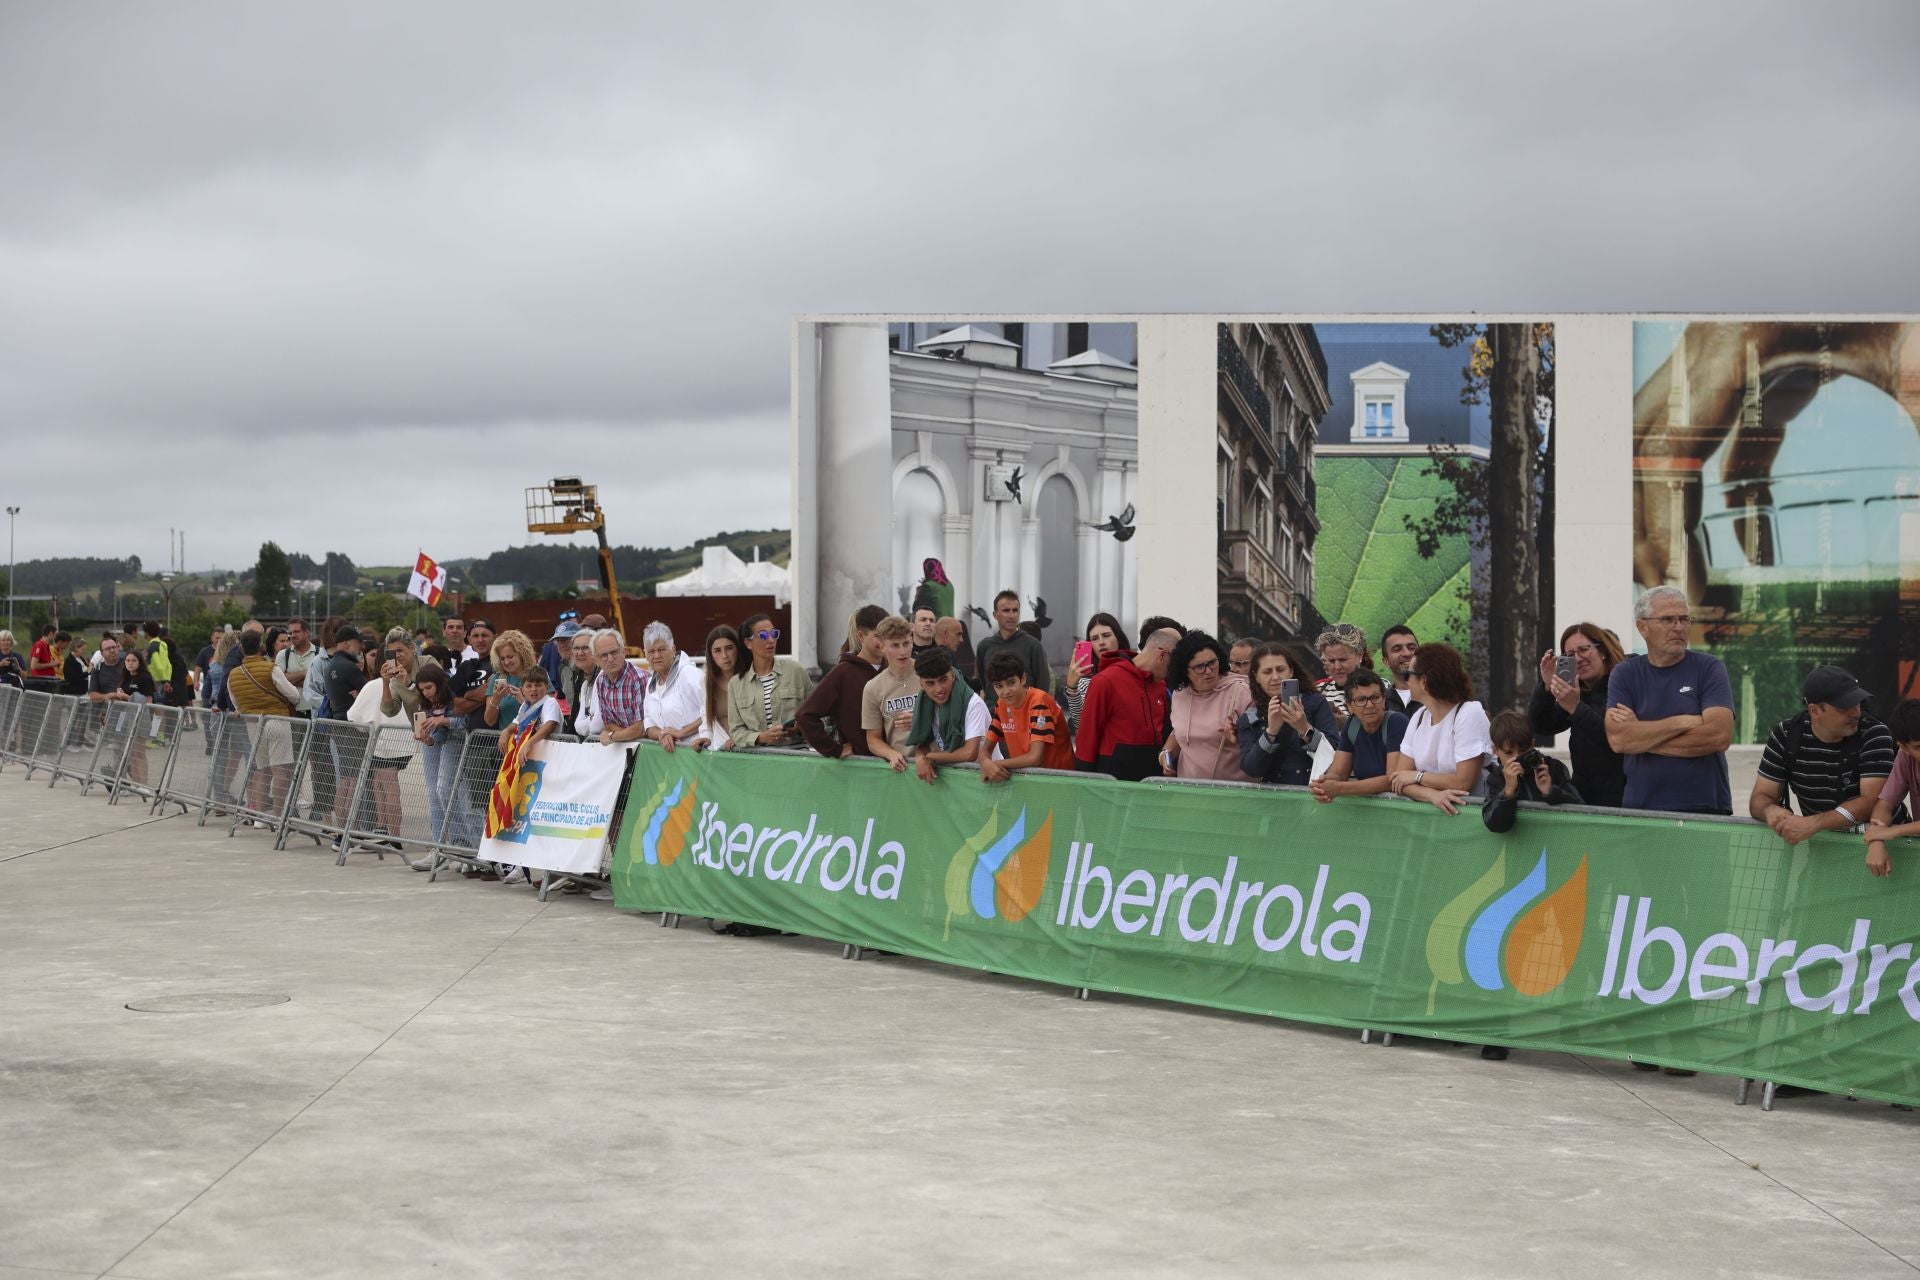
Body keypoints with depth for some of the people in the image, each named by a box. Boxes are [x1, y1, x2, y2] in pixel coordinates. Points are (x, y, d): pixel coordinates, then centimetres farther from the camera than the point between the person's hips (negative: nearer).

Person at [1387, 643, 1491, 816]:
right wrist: (1433, 794, -15)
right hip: (1430, 808, 5)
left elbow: (1463, 783, -14)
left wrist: (1417, 776, -3)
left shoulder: (1470, 713, -7)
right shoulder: (1418, 717, 10)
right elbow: (1400, 782, 3)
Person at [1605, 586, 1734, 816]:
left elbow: (1719, 735, -15)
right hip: (1639, 808, 1)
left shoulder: (1709, 668, 0)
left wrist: (1641, 736, -10)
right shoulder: (1624, 674, 4)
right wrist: (1683, 722, -14)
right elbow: (1617, 738, -11)